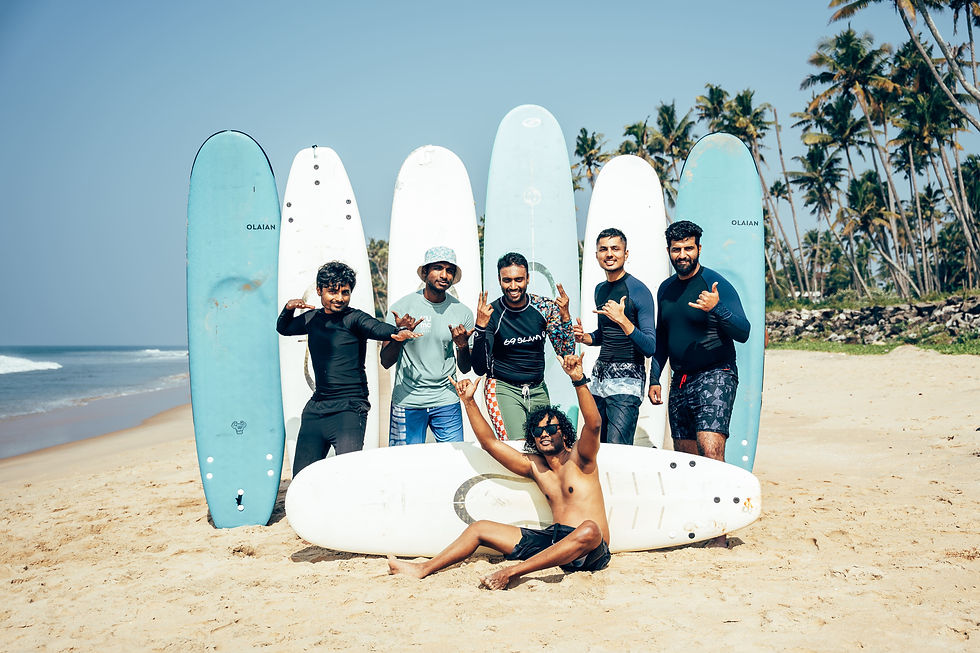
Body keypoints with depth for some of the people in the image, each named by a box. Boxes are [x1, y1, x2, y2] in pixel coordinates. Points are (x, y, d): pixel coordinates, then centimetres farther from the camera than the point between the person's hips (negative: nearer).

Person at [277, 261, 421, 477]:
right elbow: (283, 329, 29)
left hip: (349, 409, -6)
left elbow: (376, 328, -28)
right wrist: (288, 308, 8)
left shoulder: (354, 319, -7)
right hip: (316, 408, 6)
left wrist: (397, 332, -50)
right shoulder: (313, 318, 11)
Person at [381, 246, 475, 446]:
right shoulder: (401, 308, -5)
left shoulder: (462, 313, 2)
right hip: (407, 401, -2)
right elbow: (386, 362, -5)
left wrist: (463, 346, -14)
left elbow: (464, 369, 6)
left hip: (447, 401, 2)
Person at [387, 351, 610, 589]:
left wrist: (579, 380, -33)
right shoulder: (534, 466, 16)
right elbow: (489, 442, 18)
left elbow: (594, 425, -22)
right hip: (552, 541, 7)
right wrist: (469, 401, 12)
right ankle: (423, 568, 4)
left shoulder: (579, 459, -1)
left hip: (590, 552, -6)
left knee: (589, 529, -42)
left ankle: (511, 572, -44)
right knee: (480, 528, 10)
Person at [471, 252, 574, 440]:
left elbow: (567, 354, -2)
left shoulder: (546, 307, -2)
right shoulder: (492, 314, -10)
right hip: (503, 388, -4)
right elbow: (480, 369, -13)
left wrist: (565, 317, -16)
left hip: (538, 390, 4)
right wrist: (480, 327, -25)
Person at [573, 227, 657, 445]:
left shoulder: (638, 290, -10)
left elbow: (650, 348, -14)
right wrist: (584, 337, 8)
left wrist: (622, 320, -25)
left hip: (628, 379, -7)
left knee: (617, 450, -15)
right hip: (599, 375, 7)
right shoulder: (600, 289, 13)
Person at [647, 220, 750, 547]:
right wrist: (654, 377, 18)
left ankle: (719, 534, -19)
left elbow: (743, 332, -16)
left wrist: (717, 309, -33)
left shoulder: (716, 284, -8)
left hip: (715, 376, -7)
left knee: (711, 450, -20)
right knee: (685, 460, 8)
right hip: (680, 382, 7)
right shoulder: (666, 289, 13)